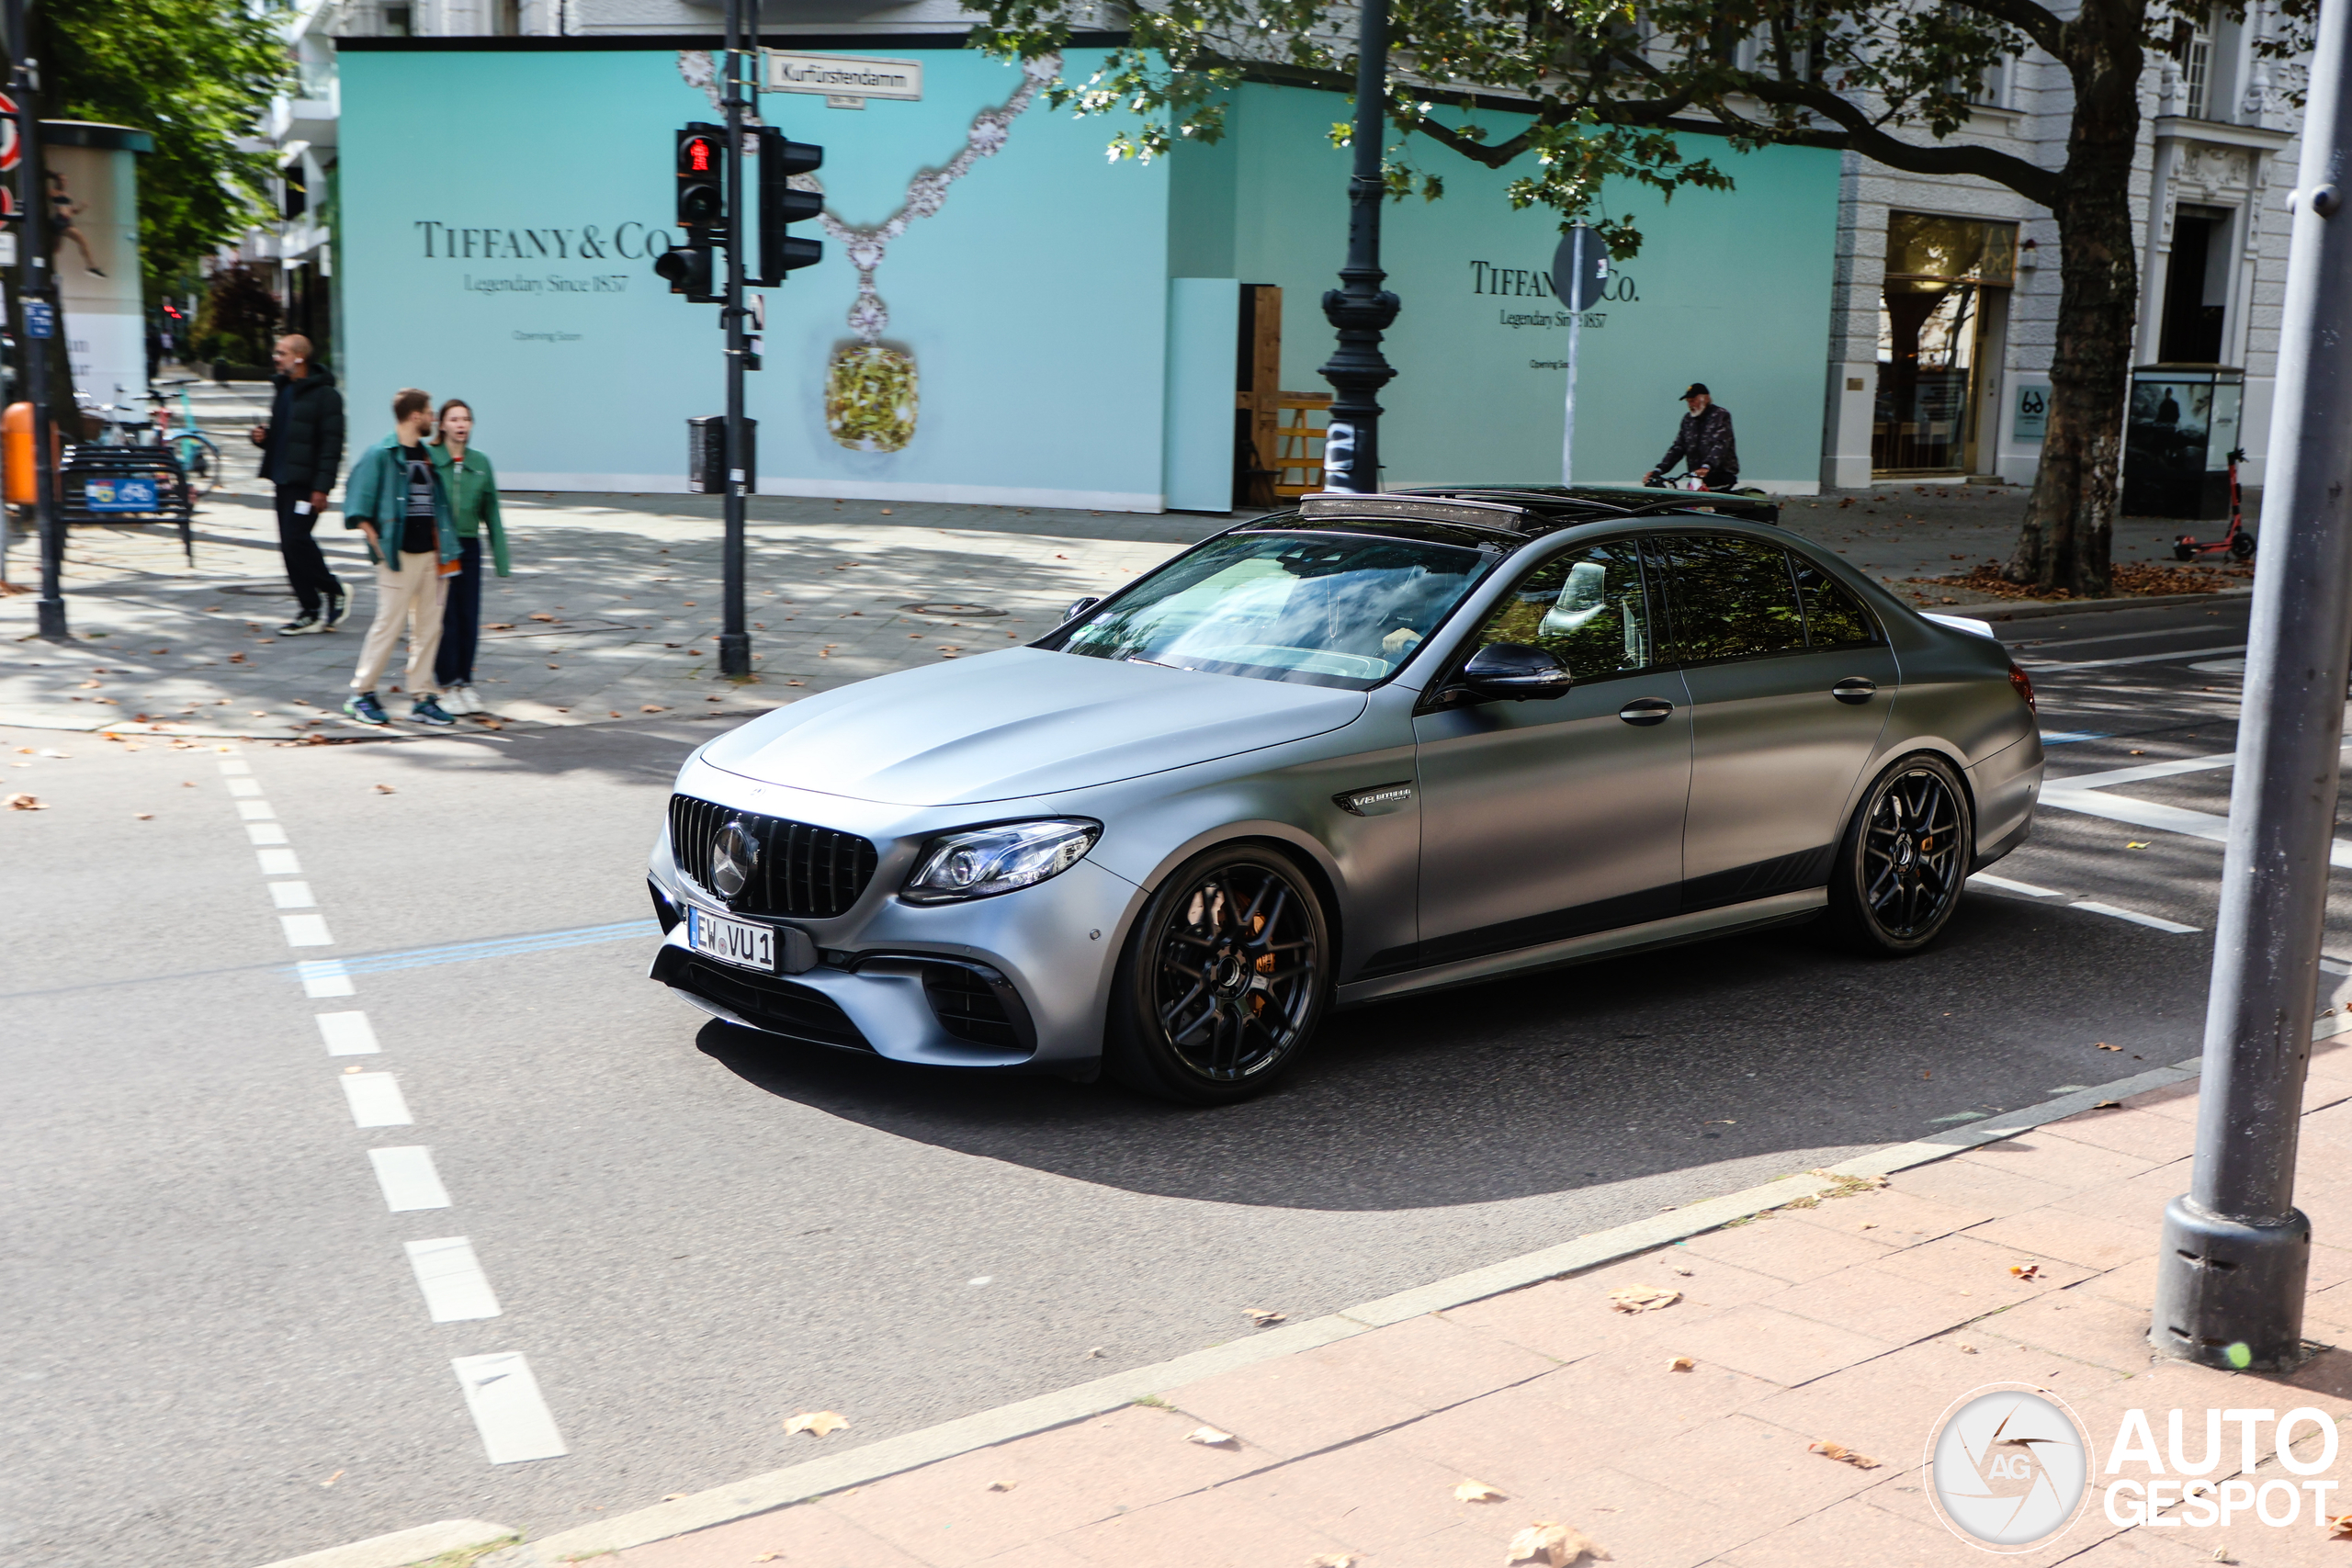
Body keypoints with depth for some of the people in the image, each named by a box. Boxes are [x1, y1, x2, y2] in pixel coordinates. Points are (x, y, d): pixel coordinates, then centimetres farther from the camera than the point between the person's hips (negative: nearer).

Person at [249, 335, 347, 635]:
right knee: (290, 545, 6)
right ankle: (311, 611, 12)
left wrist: (322, 487, -20)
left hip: (306, 483, -9)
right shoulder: (284, 390, 17)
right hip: (283, 480, 9)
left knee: (296, 539, -15)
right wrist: (263, 436, 4)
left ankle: (334, 592, 4)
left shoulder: (325, 395, -10)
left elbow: (331, 444, -15)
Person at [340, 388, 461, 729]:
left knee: (429, 627, 7)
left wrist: (442, 548, 12)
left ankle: (422, 699, 13)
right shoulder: (380, 454, -8)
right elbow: (357, 509, -10)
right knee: (389, 624, -3)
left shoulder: (427, 455, 14)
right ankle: (361, 694, 10)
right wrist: (380, 547, -14)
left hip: (429, 554, 7)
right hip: (399, 556, -7)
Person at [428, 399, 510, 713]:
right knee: (444, 619, -1)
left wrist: (500, 558, 8)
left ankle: (464, 683, 19)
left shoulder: (481, 464, 6)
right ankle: (446, 686, 9)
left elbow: (491, 512, 9)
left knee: (470, 618, 6)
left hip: (468, 548, 3)